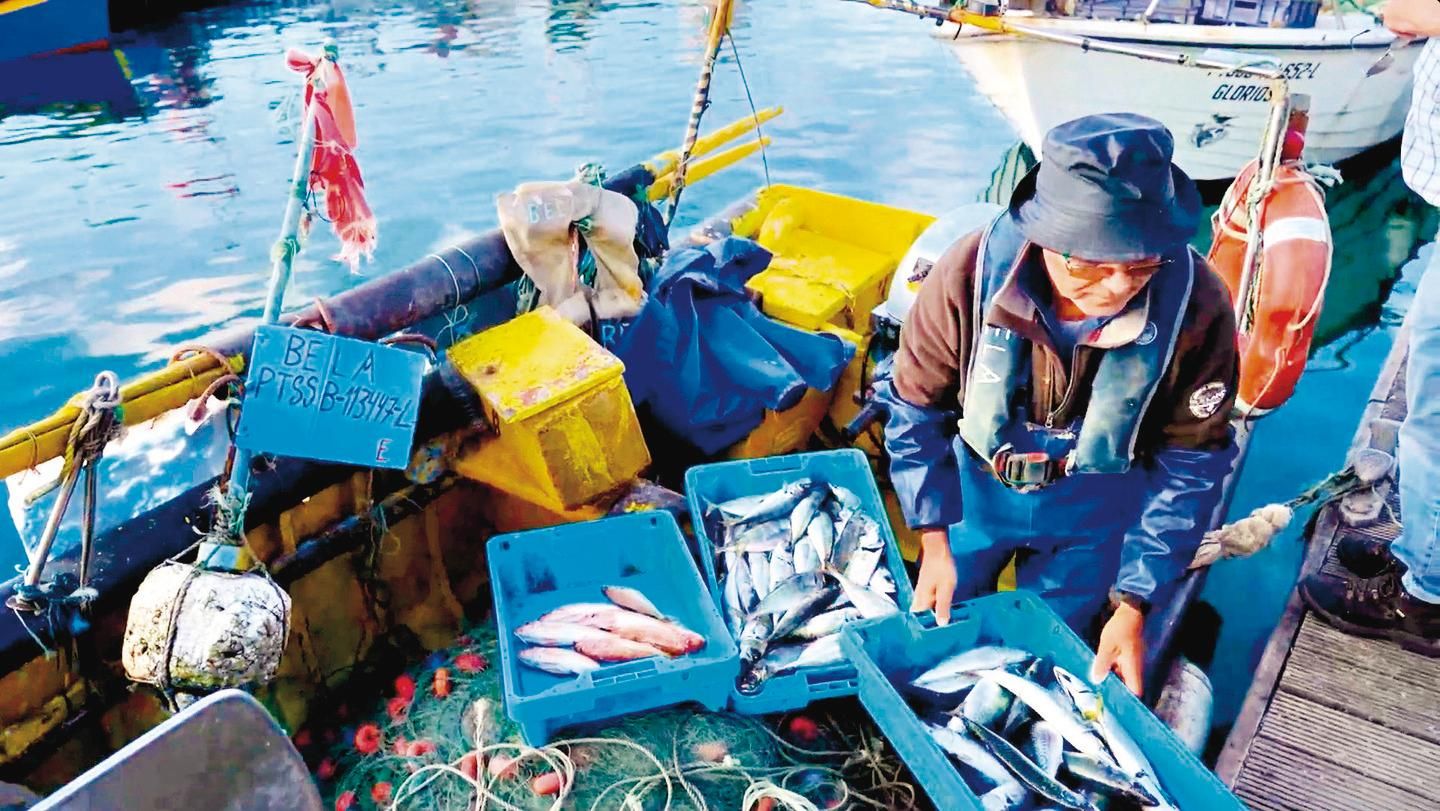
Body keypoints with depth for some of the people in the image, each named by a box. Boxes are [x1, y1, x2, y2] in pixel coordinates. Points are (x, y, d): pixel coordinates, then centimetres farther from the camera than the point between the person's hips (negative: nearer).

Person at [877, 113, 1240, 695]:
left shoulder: (1197, 308, -28)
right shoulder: (969, 275, -30)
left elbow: (1190, 466, -15)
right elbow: (914, 411, -14)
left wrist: (1134, 606, -13)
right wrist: (934, 541, -12)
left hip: (1094, 510, 0)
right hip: (975, 484, 1)